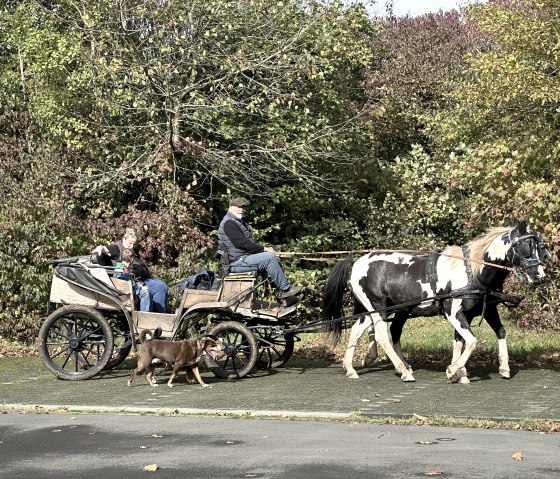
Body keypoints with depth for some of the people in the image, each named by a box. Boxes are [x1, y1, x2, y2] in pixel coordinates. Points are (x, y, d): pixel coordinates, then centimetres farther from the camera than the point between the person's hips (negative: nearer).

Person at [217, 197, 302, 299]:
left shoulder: (239, 222, 22)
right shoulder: (229, 223, -14)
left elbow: (249, 242, 21)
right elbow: (243, 243, -22)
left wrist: (264, 249, 3)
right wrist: (264, 249, -15)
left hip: (244, 257, 11)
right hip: (236, 262, -11)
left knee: (275, 259, 6)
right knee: (269, 257, -21)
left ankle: (281, 292, 0)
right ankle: (285, 289, -14)